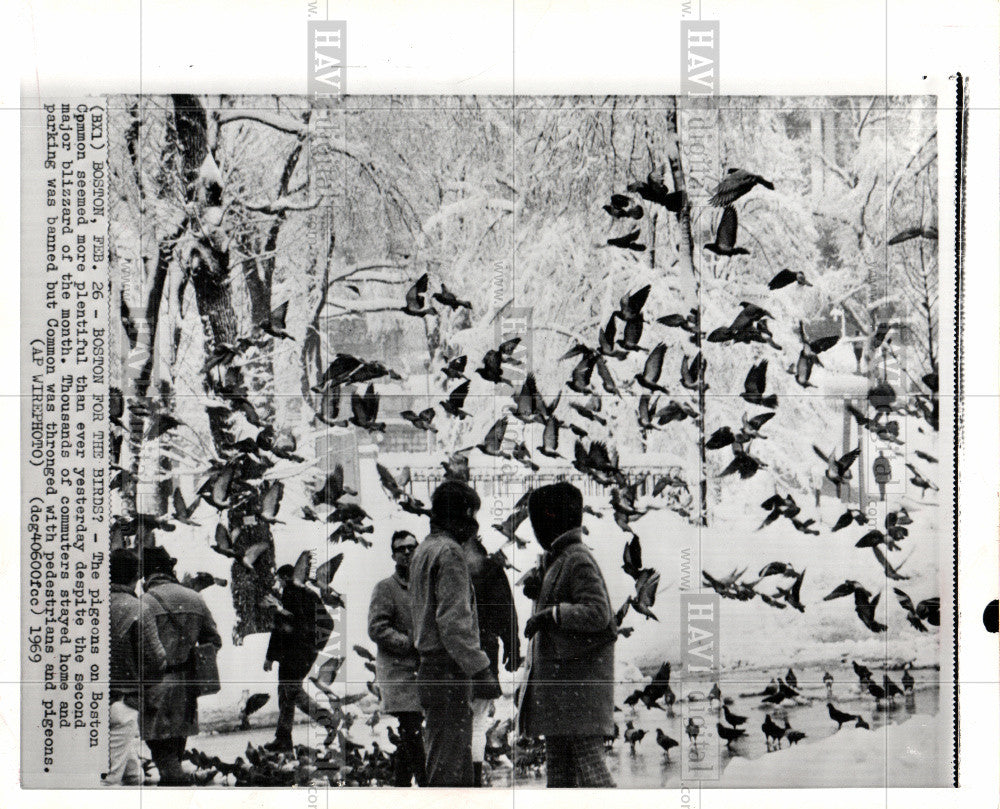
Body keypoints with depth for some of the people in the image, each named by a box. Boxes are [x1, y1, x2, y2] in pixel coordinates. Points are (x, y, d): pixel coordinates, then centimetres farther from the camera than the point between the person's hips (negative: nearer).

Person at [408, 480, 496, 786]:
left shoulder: (423, 550, 17)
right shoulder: (449, 552, -13)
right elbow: (454, 621, -21)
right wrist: (479, 668, -20)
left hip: (430, 668, 10)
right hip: (449, 672, -10)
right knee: (447, 766, -7)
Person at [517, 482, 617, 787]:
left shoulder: (579, 561, -13)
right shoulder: (555, 560, 16)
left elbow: (598, 613, -22)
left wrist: (550, 614, -21)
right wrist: (537, 587, 4)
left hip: (579, 672, -10)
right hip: (555, 674, 10)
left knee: (587, 758, -9)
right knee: (557, 762, 13)